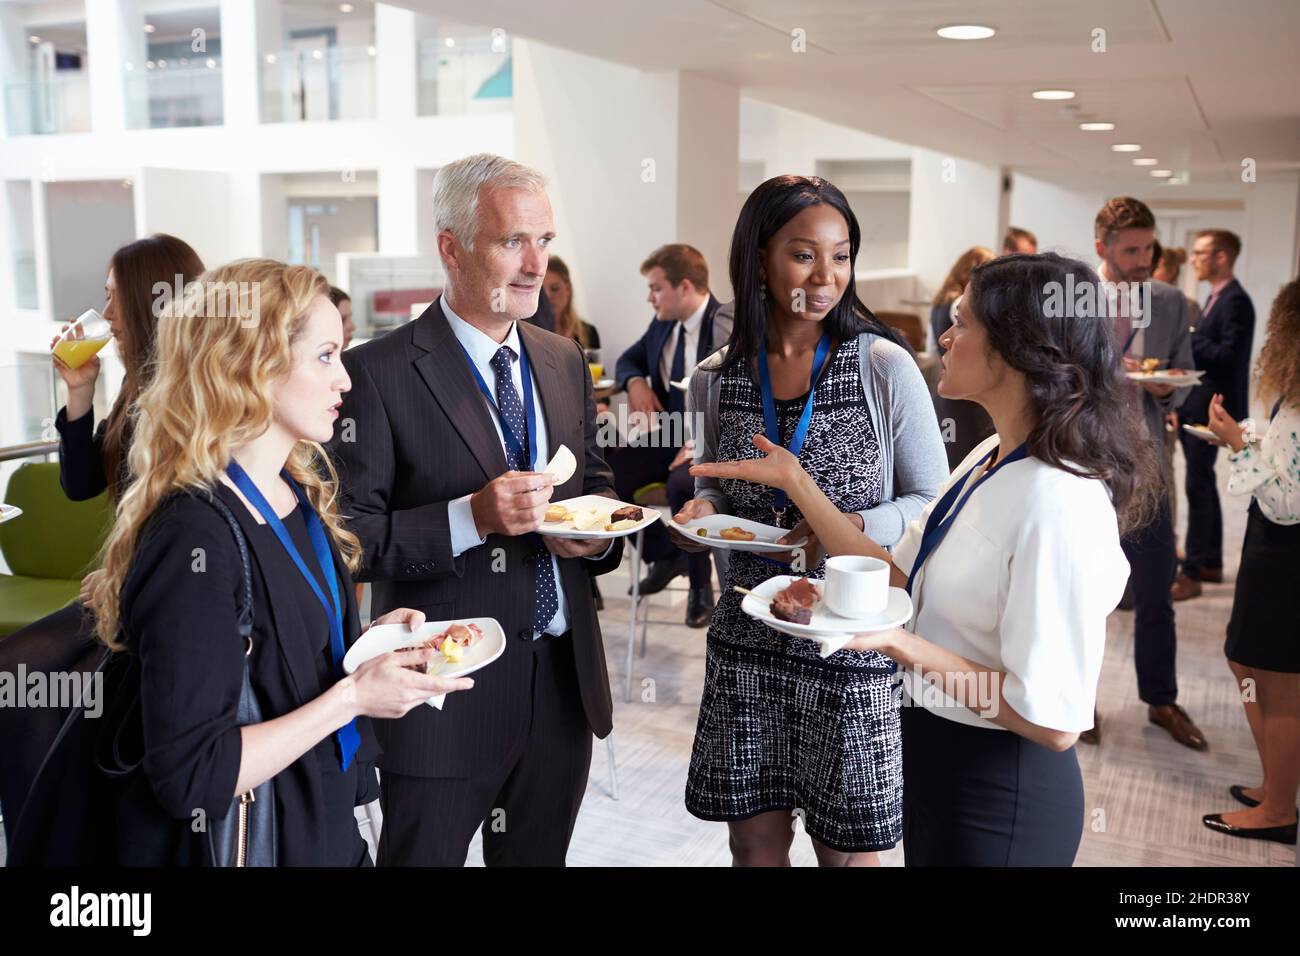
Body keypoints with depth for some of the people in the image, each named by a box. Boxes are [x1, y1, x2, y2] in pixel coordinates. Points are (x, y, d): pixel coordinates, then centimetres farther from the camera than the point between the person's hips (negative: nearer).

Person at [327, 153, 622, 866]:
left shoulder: (565, 360, 8)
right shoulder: (379, 373, -13)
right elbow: (348, 538, -15)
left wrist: (596, 532, -4)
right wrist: (471, 518, -27)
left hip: (565, 684, 6)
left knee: (540, 856, 21)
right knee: (422, 856, 12)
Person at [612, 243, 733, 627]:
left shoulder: (730, 327, -15)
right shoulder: (662, 323, 7)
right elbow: (628, 359, 24)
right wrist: (635, 382, -2)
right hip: (668, 435, 7)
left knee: (682, 484, -38)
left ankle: (700, 583, -12)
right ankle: (663, 555, 10)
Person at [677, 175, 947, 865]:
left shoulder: (885, 367, -7)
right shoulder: (715, 380, 2)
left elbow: (930, 502, -3)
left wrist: (853, 528, -20)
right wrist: (703, 512, -8)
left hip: (852, 639, -3)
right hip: (747, 639, 3)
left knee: (847, 850, 10)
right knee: (755, 843, 14)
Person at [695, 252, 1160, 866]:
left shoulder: (1059, 503, -27)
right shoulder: (988, 460, 1)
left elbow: (1052, 721, -26)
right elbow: (896, 580, 2)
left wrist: (901, 645, -26)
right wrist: (795, 482, 2)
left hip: (996, 799, -8)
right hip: (937, 757, 8)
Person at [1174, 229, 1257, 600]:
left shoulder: (1236, 300, -15)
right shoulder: (1215, 298, 15)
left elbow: (1229, 355, -23)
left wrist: (1187, 338, -18)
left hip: (1210, 409, -10)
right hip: (1194, 406, 10)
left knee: (1197, 488, -7)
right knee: (1204, 486, 15)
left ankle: (1191, 573, -3)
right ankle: (1211, 563, 25)